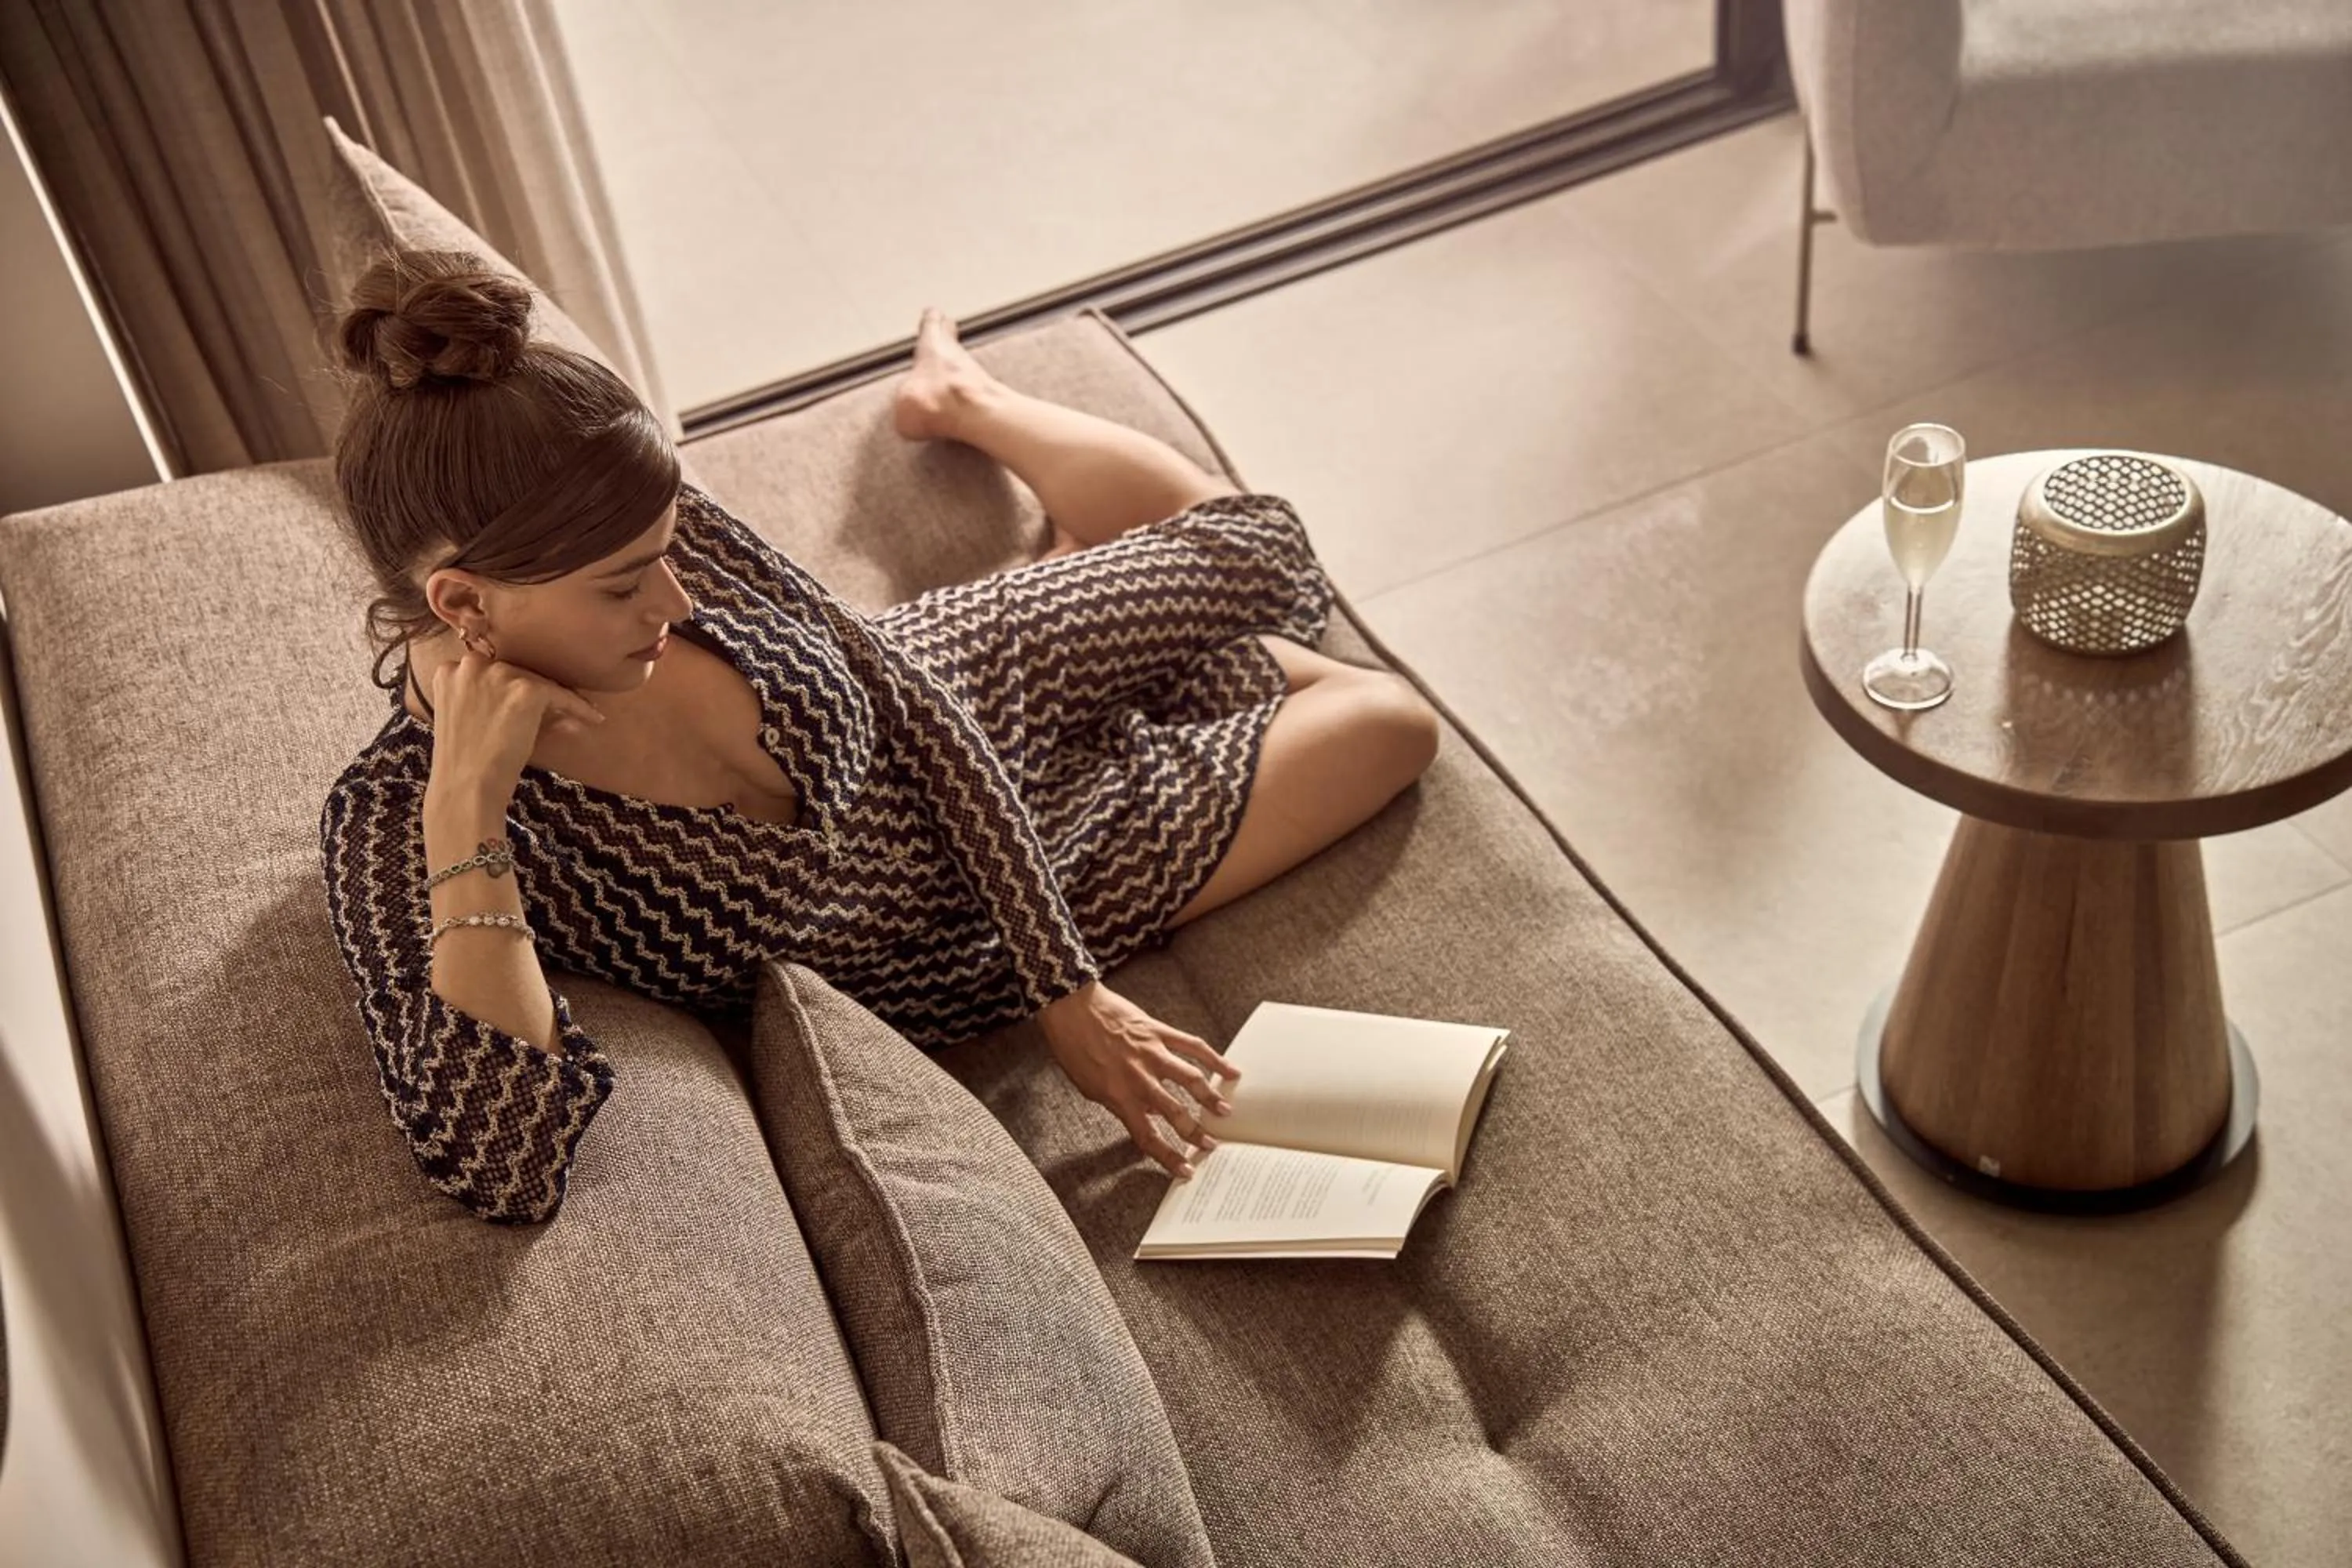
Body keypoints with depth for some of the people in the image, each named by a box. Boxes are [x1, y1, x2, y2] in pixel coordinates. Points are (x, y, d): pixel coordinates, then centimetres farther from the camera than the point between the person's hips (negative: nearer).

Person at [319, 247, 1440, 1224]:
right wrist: (463, 816, -49)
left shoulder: (666, 534, -26)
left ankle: (961, 401, 45)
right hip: (944, 959, -2)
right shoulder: (397, 818, -37)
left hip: (958, 720, 2)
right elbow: (504, 1164, -49)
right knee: (1380, 727, 12)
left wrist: (1069, 993, -18)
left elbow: (915, 703, -16)